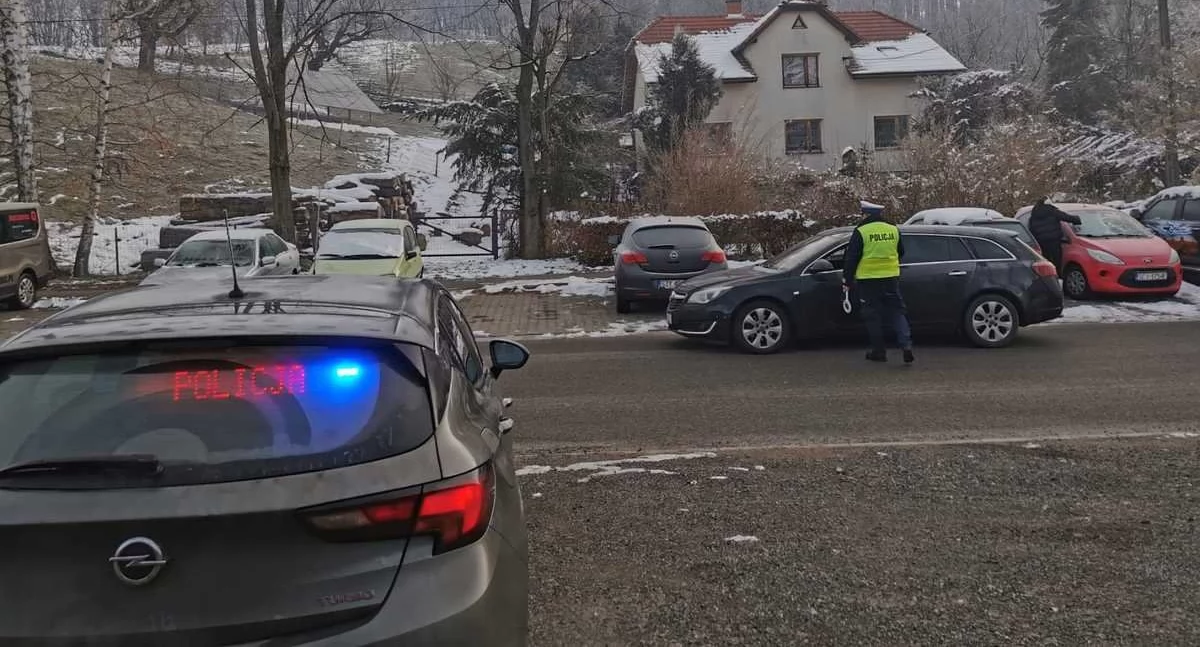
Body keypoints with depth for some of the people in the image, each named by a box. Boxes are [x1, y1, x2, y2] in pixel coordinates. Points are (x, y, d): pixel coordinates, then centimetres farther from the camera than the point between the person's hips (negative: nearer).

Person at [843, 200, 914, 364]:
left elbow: (851, 258, -8)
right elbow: (900, 253, 20)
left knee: (873, 316, 6)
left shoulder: (861, 232, -9)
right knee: (897, 312, 9)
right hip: (891, 278, 4)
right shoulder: (894, 230, 7)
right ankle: (906, 345, -6)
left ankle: (879, 351, 10)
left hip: (868, 280, -4)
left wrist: (848, 279, 1)